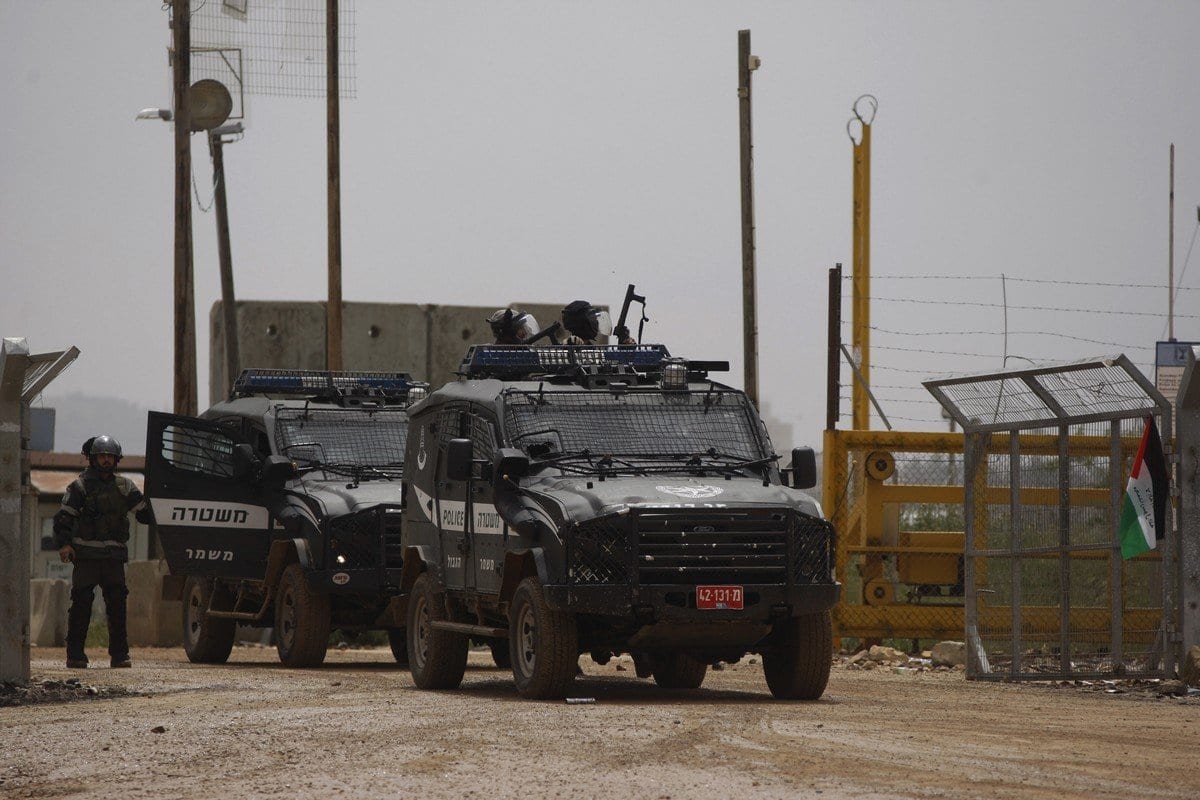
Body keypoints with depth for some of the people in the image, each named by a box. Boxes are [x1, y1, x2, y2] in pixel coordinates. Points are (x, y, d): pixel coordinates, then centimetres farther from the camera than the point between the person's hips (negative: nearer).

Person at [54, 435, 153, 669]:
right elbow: (64, 517, -2)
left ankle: (119, 654, 4)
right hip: (86, 555, -3)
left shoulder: (124, 486, 13)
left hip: (114, 555, 3)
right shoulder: (80, 486, 2)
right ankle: (75, 654, -4)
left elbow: (144, 510, 20)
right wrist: (64, 544, -14)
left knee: (117, 602, -1)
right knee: (82, 602, -6)